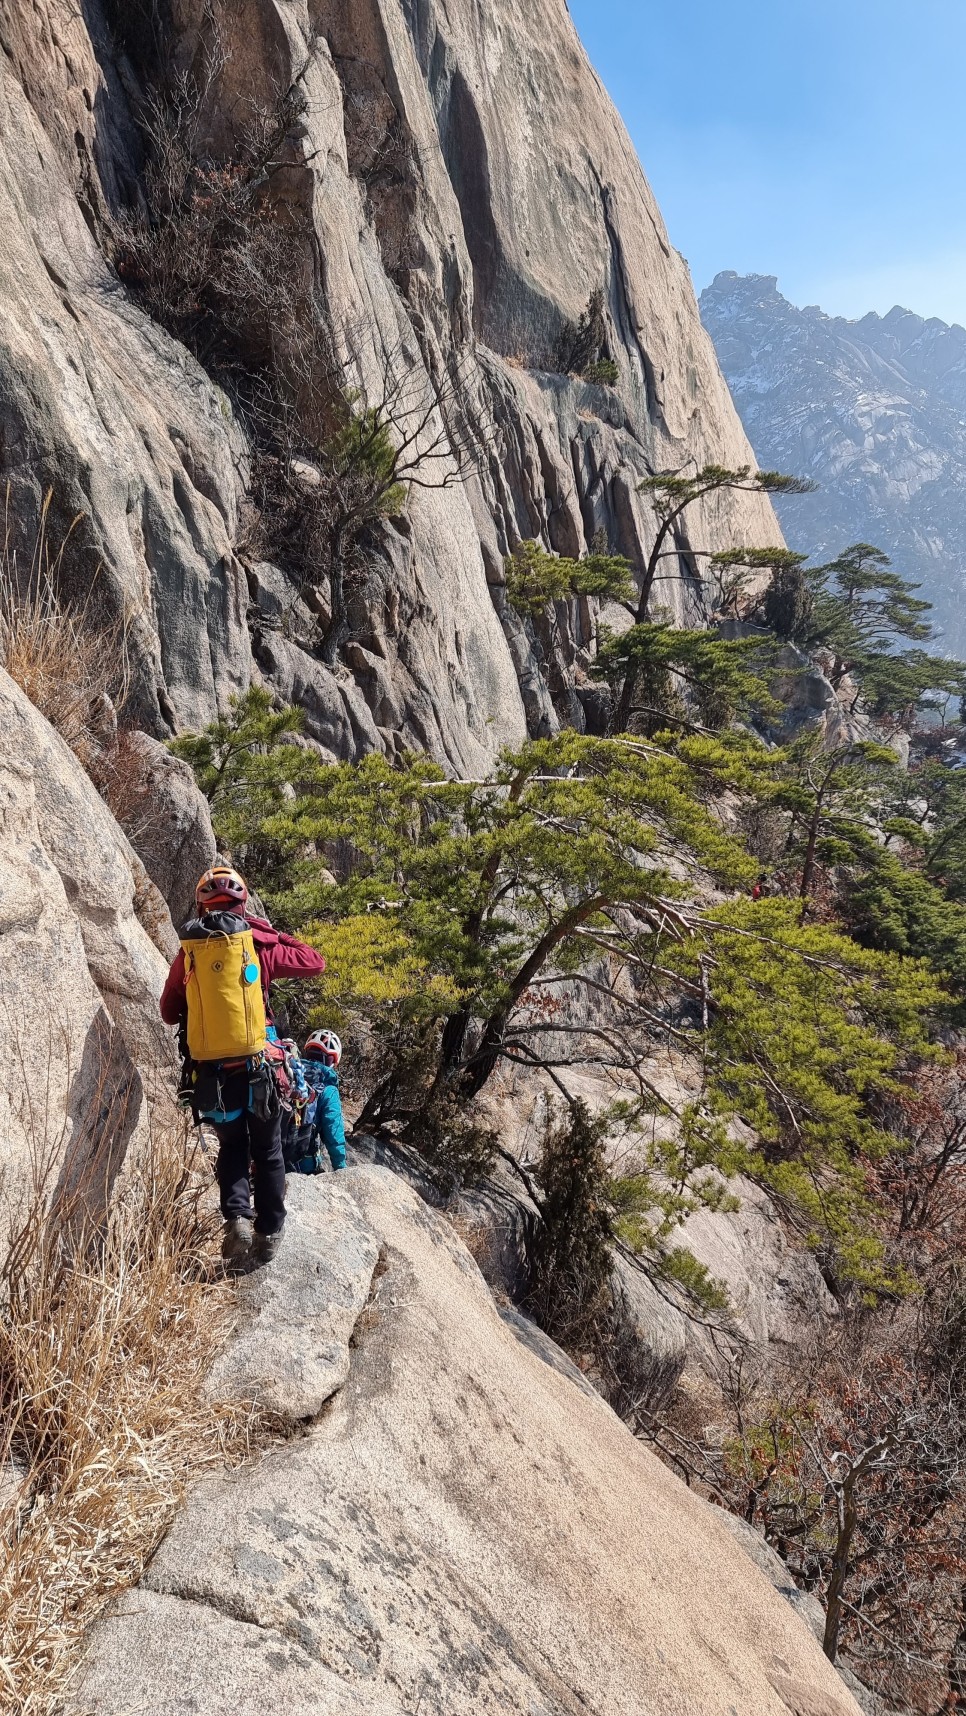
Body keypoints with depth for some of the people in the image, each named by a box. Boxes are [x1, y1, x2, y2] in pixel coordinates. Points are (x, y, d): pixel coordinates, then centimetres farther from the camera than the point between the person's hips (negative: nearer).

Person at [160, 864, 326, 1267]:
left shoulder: (188, 952, 4)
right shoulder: (258, 943, -2)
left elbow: (169, 1013, 15)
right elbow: (316, 962, 11)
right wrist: (272, 933, 17)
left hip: (210, 1073, 2)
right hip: (256, 1067, -2)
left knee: (232, 1148, 22)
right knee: (267, 1151, 18)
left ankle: (237, 1218, 3)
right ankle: (269, 1233, 20)